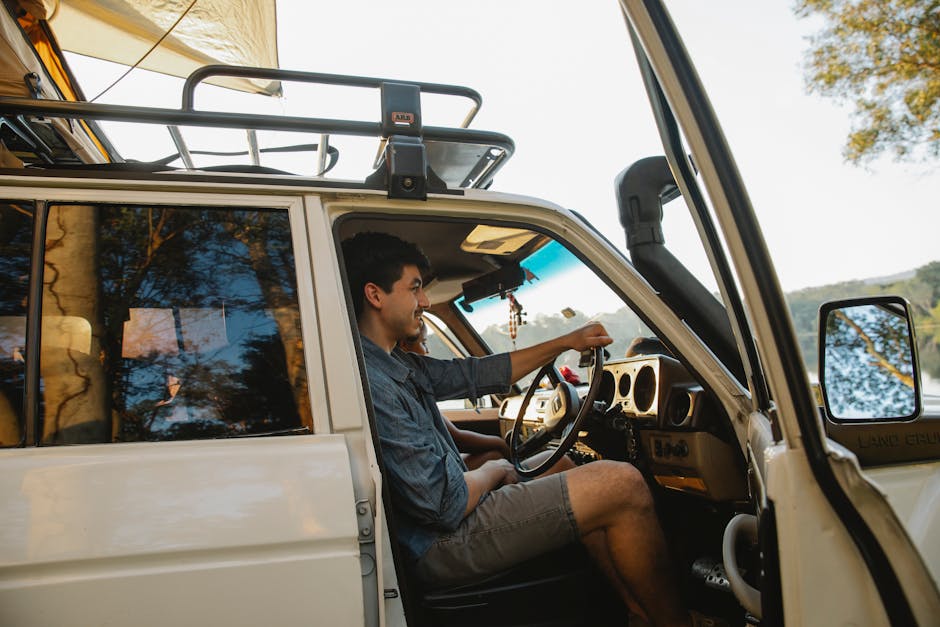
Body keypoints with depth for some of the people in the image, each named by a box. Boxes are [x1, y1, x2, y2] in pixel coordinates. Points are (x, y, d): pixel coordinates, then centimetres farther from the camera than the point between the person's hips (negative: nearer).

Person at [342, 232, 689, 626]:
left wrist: (566, 342, 14)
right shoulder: (369, 380, -24)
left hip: (446, 519, 11)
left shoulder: (398, 364, 8)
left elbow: (477, 374, 15)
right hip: (442, 540, -11)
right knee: (621, 483, -10)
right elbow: (445, 506, -25)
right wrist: (495, 471, -4)